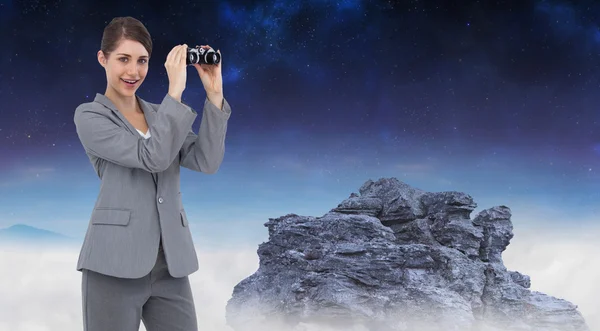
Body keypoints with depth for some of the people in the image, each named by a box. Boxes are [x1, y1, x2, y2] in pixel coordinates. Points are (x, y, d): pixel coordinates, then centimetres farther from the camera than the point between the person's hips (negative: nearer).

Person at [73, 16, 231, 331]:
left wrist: (214, 95, -6)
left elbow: (206, 161, 0)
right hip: (116, 263, -4)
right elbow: (153, 157, -13)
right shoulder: (89, 116, 1)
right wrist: (175, 90, -14)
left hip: (169, 264, 5)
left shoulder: (160, 114, 16)